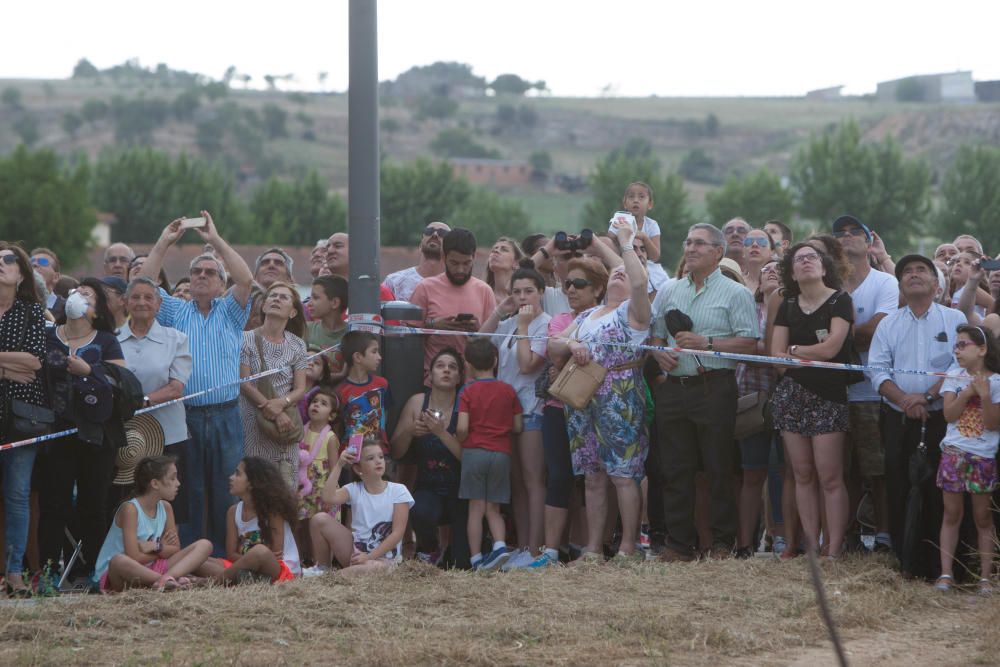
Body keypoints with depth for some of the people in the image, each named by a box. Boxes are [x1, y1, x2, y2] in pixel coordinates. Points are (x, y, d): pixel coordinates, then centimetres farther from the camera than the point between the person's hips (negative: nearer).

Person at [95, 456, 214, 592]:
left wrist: (156, 547, -17)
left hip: (148, 570, 7)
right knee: (119, 561, -45)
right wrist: (163, 548, -6)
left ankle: (166, 578, -31)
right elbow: (134, 558, -22)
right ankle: (171, 581, -30)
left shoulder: (165, 507, 5)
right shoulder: (130, 509, -17)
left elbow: (175, 549, 3)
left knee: (204, 545, -5)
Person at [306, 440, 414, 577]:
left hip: (384, 557, -3)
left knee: (373, 567, -41)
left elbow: (397, 533, -10)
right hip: (355, 551, 3)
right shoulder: (354, 489, 3)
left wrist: (369, 556, -17)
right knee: (320, 519, -14)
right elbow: (328, 497, -17)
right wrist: (339, 465, -14)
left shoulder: (398, 491, -4)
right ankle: (322, 568, 4)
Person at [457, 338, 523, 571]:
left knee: (476, 508, 2)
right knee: (493, 509, 10)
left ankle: (476, 559, 0)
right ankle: (500, 544, -14)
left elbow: (462, 428, -11)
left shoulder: (468, 392, -3)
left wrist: (461, 439, 11)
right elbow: (517, 427, 6)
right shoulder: (508, 391, 5)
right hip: (501, 453, 2)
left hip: (474, 452, -2)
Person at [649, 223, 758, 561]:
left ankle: (723, 542, 4)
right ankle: (679, 543, 9)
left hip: (714, 389, -5)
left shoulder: (735, 293, 0)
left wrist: (706, 343, -15)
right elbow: (654, 336, 20)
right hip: (673, 389, 5)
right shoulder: (668, 293, 17)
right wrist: (660, 353, -1)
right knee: (675, 469, 5)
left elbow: (749, 344, -8)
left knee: (719, 469, -2)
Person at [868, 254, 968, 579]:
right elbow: (877, 369, 4)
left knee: (938, 493, -4)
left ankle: (937, 567, 1)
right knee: (899, 491, 2)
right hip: (898, 420, 3)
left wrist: (927, 397, -16)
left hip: (940, 418, -3)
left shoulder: (954, 320, 4)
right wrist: (902, 399, -13)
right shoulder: (888, 324, 13)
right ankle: (906, 563, 9)